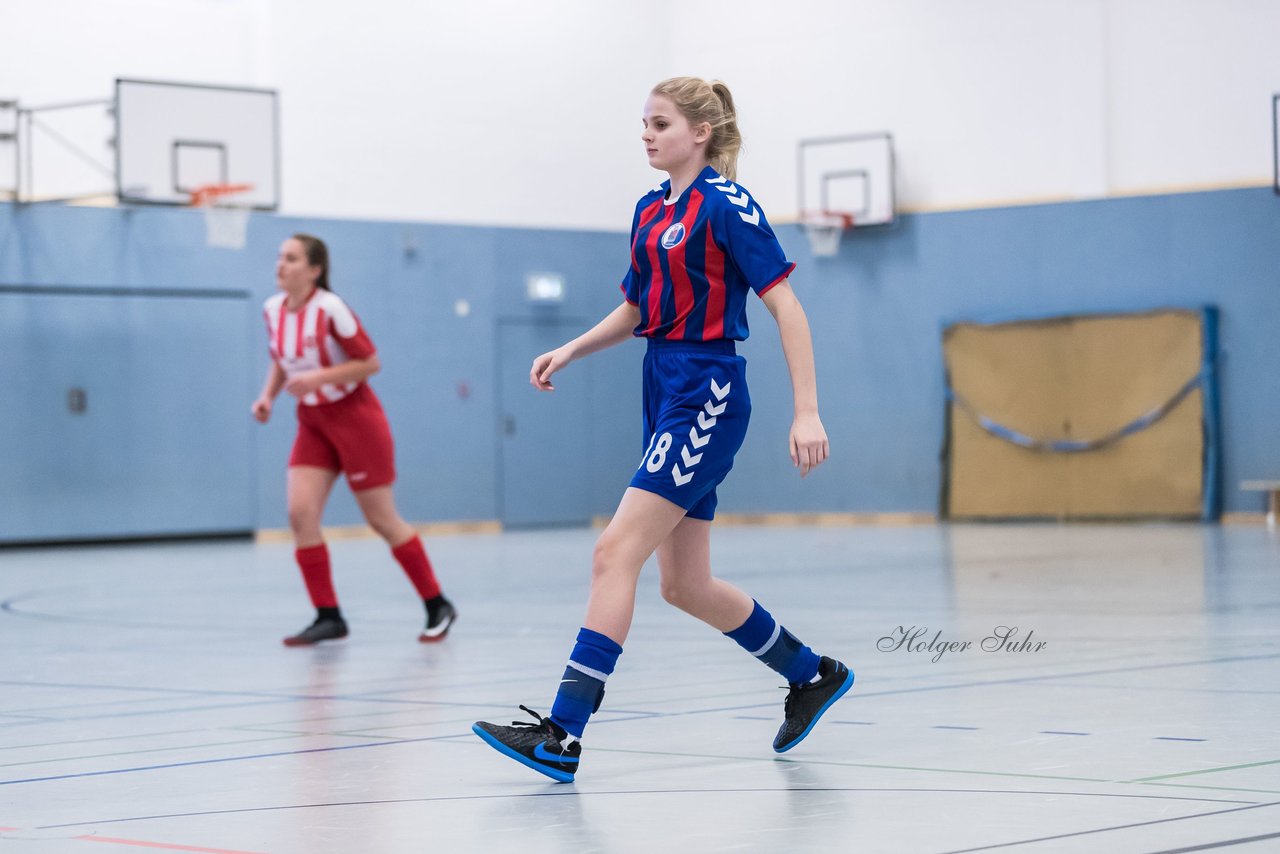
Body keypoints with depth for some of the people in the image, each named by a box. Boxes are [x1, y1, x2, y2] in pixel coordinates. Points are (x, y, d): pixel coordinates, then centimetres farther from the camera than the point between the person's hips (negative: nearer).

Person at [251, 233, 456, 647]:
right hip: (313, 423, 6)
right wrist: (267, 395, -1)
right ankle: (328, 617, -2)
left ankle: (438, 607, 17)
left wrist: (317, 377, -26)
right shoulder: (273, 309, 0)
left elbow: (370, 362, -17)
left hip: (354, 416, -6)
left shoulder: (330, 309, -20)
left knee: (382, 520, 1)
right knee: (300, 512, -10)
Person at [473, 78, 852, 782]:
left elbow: (785, 306, -13)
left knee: (616, 552, -16)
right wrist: (569, 351, 9)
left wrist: (806, 412, -19)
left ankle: (562, 736, -18)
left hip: (707, 396, -9)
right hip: (664, 393, 9)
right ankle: (813, 675, 31)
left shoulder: (725, 204, -11)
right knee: (684, 584, 12)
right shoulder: (651, 211, 13)